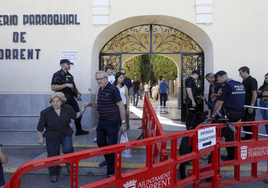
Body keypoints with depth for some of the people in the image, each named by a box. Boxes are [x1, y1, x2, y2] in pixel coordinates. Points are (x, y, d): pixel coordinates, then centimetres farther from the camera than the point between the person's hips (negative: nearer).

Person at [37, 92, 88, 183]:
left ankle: (68, 162, 11)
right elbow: (40, 127, -4)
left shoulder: (68, 108, -8)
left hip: (65, 134, 1)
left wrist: (82, 111, -7)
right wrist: (40, 138, 2)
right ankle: (53, 173, 33)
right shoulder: (46, 112, -15)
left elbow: (75, 116, 9)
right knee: (53, 155, 6)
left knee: (68, 149, -23)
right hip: (52, 137, -1)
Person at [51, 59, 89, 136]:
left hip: (71, 98, 8)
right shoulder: (58, 74, -10)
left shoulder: (70, 75, 16)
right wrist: (66, 85, -23)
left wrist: (78, 93, 8)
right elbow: (53, 88, -20)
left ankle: (79, 131, 28)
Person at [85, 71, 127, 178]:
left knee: (111, 145, 0)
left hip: (112, 122, -8)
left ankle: (111, 172, 15)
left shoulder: (113, 90, -18)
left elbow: (121, 106, -19)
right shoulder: (100, 90, 8)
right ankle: (108, 160, 43)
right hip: (102, 121, 8)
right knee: (100, 142, 17)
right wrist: (91, 104, 3)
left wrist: (123, 123, -21)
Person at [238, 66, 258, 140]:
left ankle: (252, 137, 8)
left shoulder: (252, 80, -14)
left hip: (250, 106, -9)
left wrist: (251, 106, -22)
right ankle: (247, 136, 25)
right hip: (244, 106, 9)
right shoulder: (244, 81, 14)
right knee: (244, 121, 15)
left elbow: (254, 94, -19)